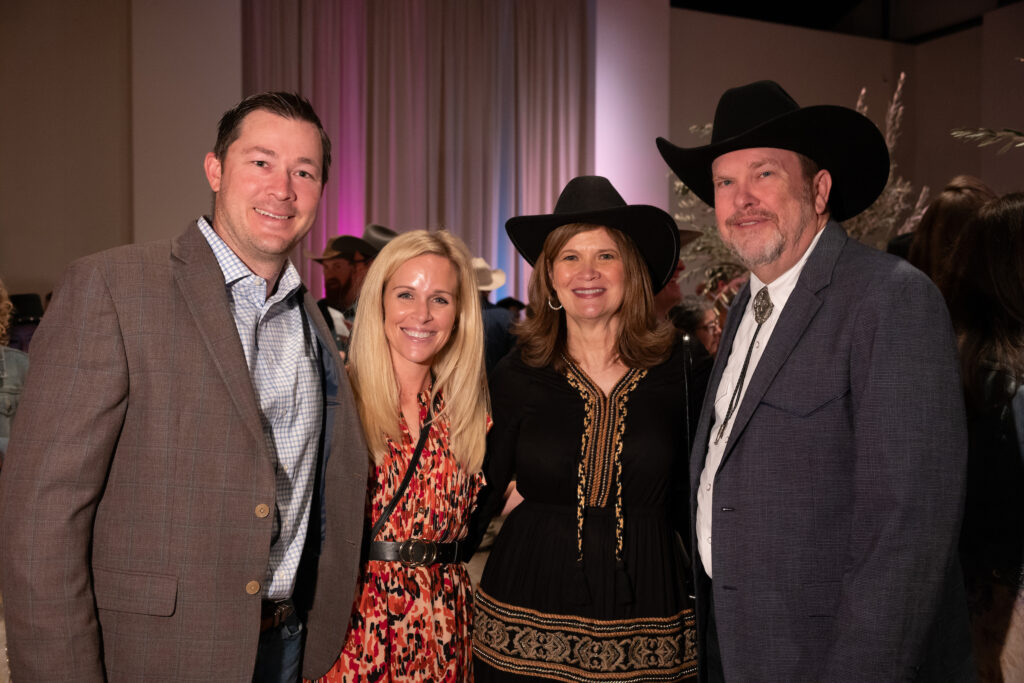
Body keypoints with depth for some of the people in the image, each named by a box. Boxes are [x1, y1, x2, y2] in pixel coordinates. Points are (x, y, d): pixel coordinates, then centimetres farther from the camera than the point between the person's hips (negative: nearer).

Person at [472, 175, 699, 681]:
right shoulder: (517, 376, -3)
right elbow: (479, 498, 3)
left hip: (644, 629, 0)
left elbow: (687, 504, 2)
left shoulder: (677, 370, -4)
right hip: (527, 623, 0)